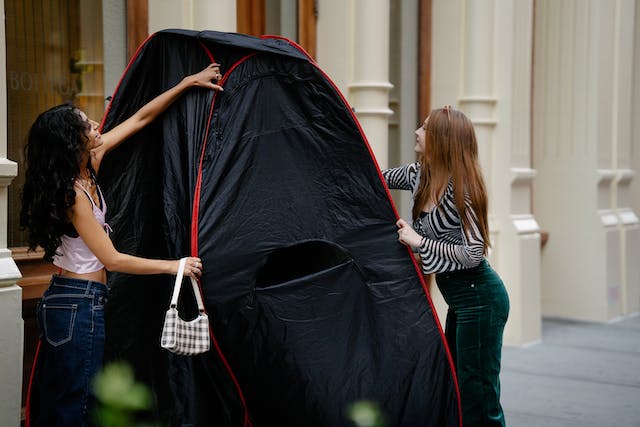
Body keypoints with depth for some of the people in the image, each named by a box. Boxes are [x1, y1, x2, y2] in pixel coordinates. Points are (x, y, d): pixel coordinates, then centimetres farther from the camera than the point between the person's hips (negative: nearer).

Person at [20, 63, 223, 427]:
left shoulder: (89, 164, 1)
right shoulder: (74, 194, -22)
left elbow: (141, 119, 8)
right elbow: (112, 260, -19)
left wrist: (188, 83, 10)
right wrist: (174, 266, -14)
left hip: (61, 301, 9)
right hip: (82, 305, -9)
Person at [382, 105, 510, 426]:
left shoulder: (458, 188, -19)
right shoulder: (420, 175, 4)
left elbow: (473, 253, -21)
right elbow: (381, 178, 22)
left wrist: (420, 242, -20)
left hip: (479, 298, -10)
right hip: (460, 300, 10)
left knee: (478, 400, -4)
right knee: (455, 390, 18)